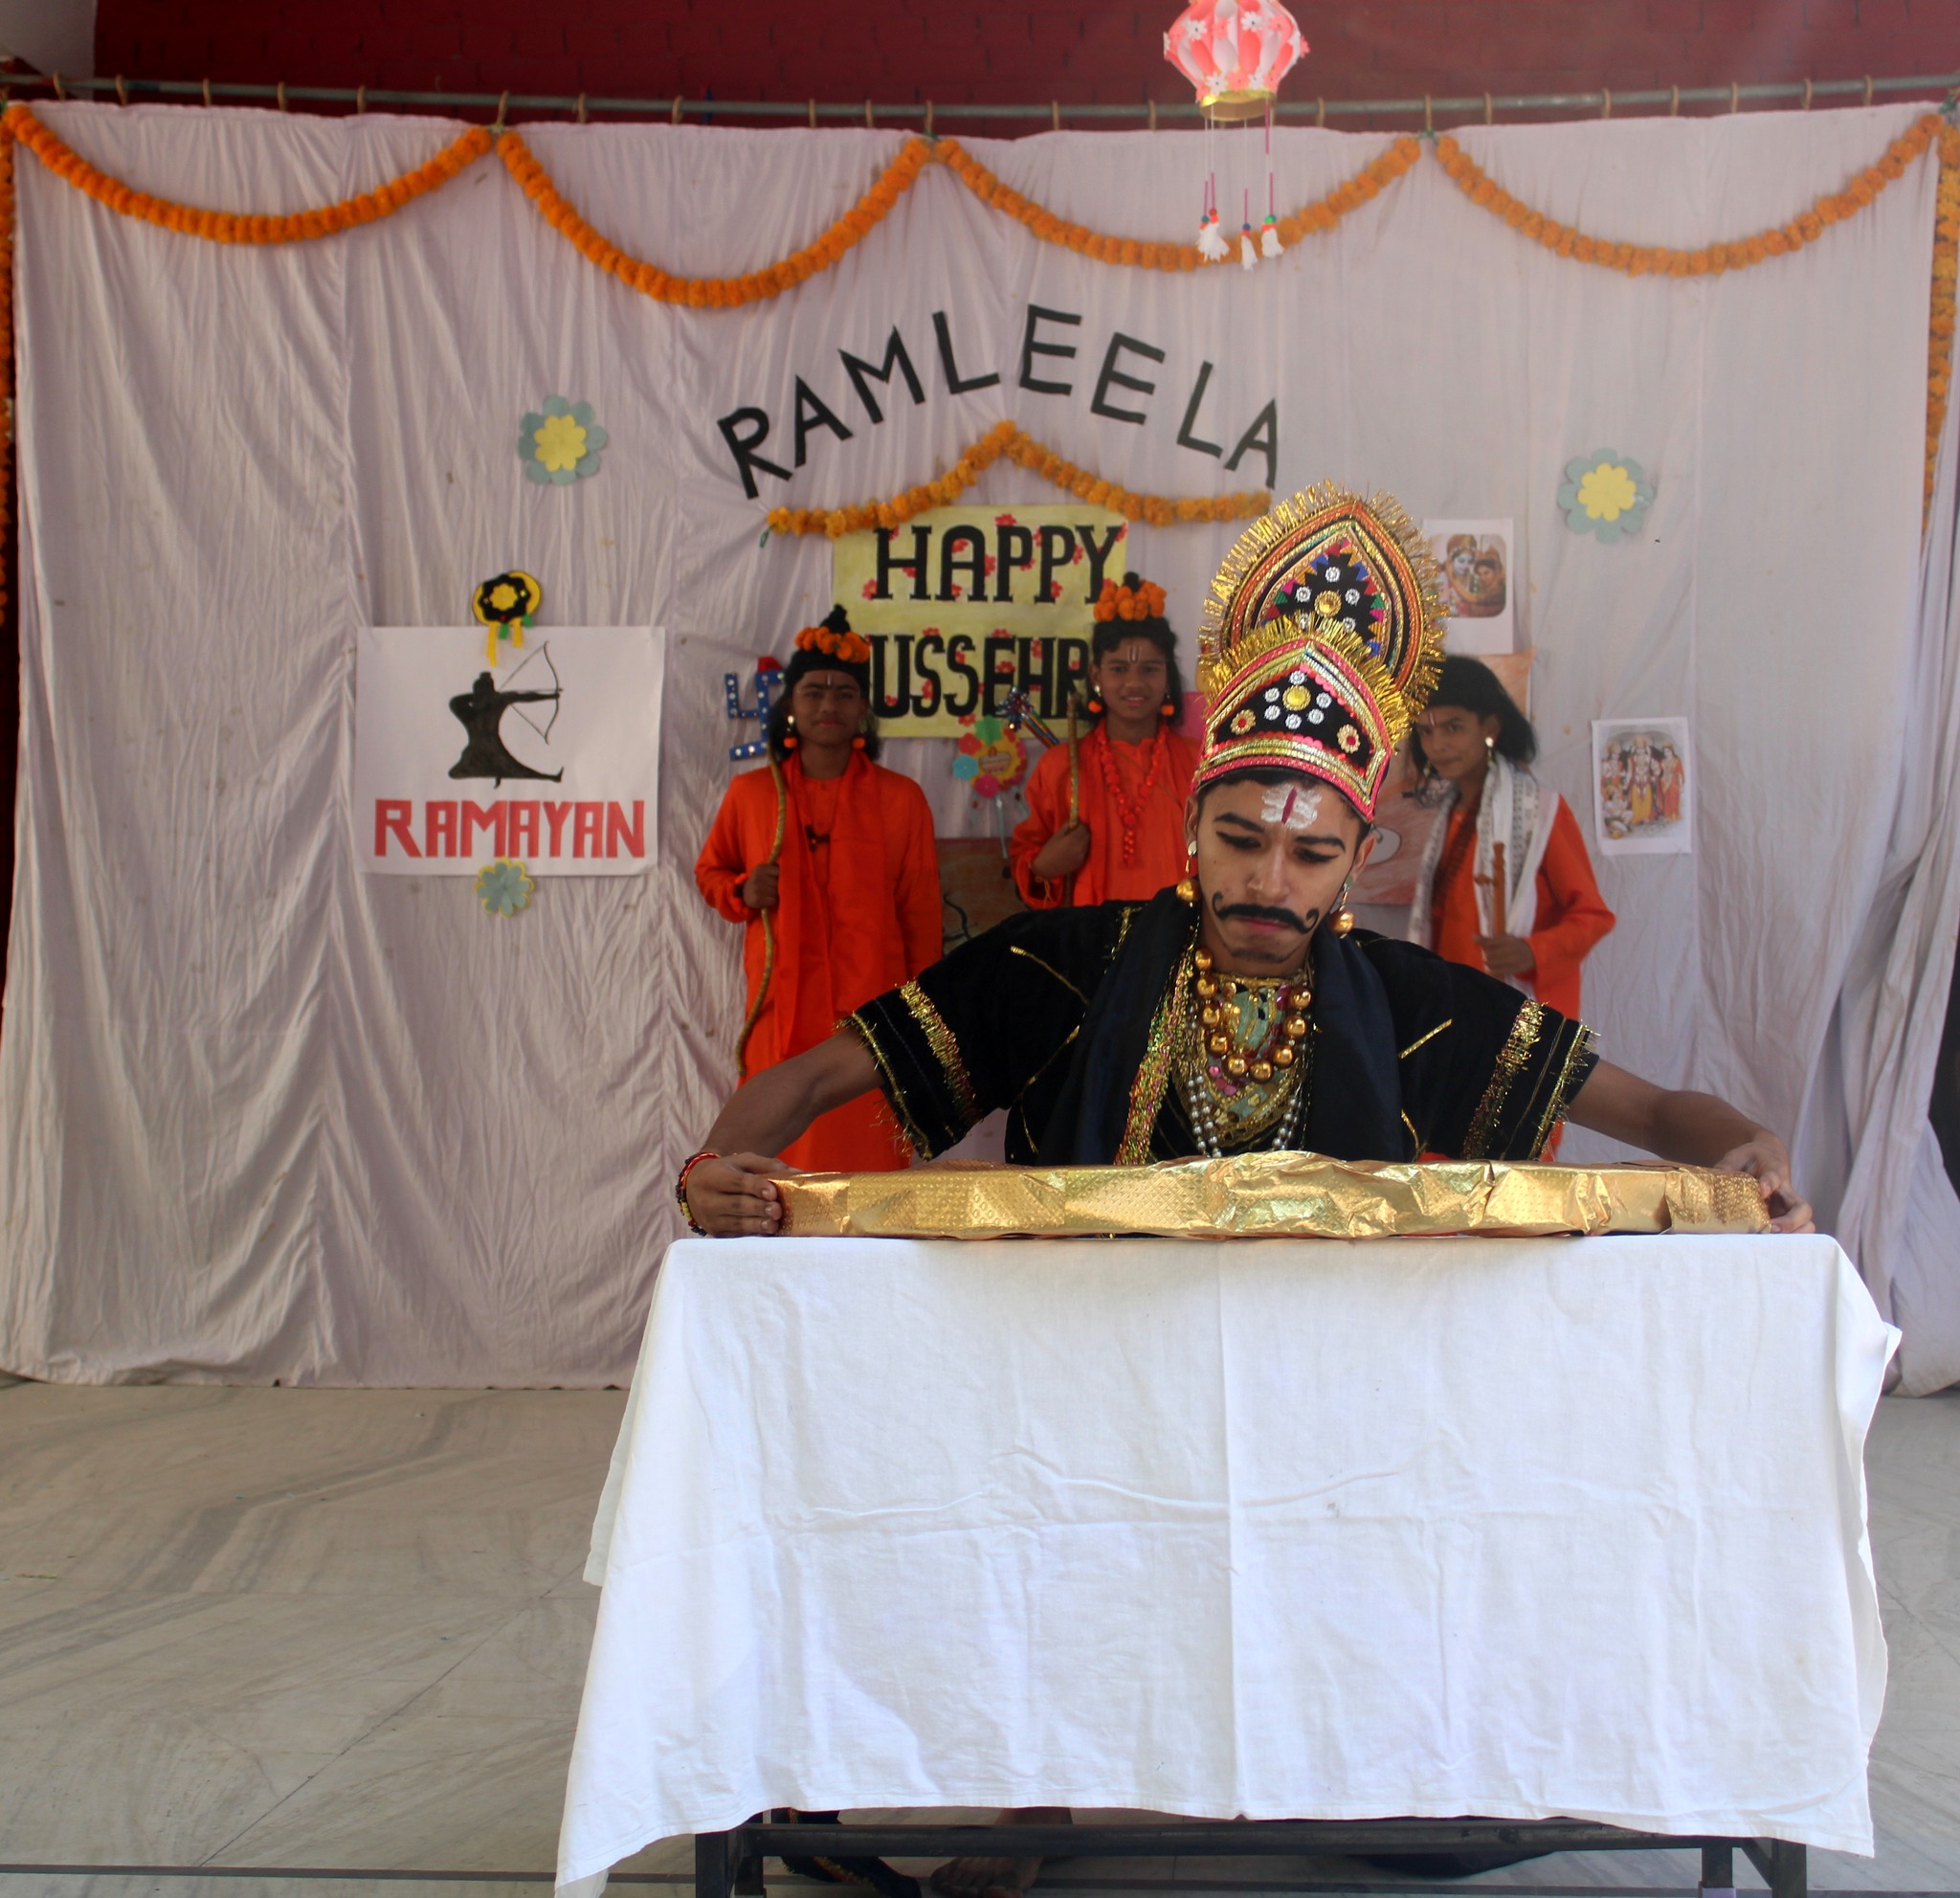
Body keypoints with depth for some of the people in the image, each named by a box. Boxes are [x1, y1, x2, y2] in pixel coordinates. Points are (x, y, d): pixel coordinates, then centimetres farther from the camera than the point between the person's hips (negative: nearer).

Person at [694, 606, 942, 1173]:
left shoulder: (900, 799, 6)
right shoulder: (750, 793, 8)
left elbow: (922, 916, 8)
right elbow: (710, 870, 22)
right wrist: (743, 893, -1)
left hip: (870, 1012, -1)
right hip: (781, 1015, 1)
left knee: (868, 1166, -4)